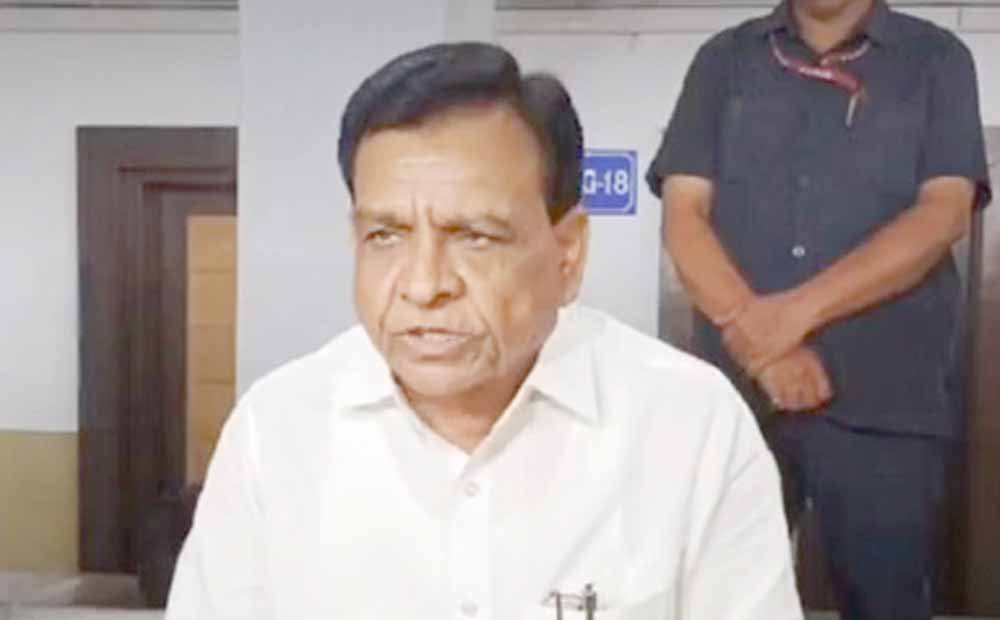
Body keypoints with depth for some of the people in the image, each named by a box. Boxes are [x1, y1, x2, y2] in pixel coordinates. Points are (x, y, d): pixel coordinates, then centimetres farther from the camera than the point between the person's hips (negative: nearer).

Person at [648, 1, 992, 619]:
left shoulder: (937, 59, 7)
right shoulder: (725, 59, 10)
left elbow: (943, 213, -6)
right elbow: (684, 212, 1)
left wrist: (795, 312, -15)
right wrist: (755, 332, -13)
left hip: (888, 401, -1)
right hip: (732, 391, 1)